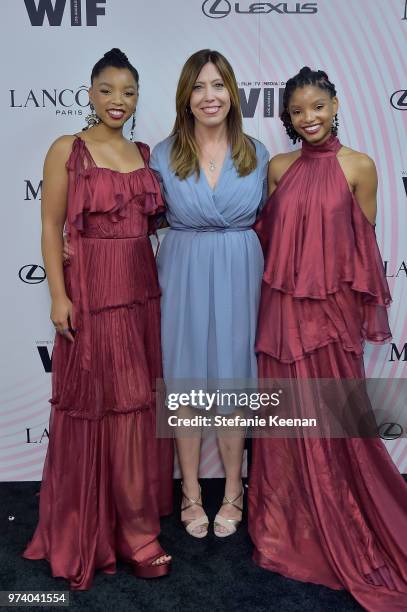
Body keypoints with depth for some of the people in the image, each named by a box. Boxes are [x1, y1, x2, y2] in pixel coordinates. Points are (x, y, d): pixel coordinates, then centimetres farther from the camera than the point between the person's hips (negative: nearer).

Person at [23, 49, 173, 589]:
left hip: (141, 289, 5)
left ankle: (132, 518, 27)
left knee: (138, 403, 10)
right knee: (96, 403, 1)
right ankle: (90, 525, 17)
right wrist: (59, 295, -13)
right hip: (90, 291, -5)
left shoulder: (145, 153, 13)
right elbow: (51, 226, -6)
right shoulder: (67, 150, -2)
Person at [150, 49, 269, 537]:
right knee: (185, 383, 6)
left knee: (233, 381, 8)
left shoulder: (257, 154, 2)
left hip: (238, 278, 1)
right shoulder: (163, 155, 0)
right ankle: (191, 493, 25)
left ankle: (233, 492, 26)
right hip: (183, 279, 0)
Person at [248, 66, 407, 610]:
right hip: (283, 307, 3)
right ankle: (291, 525, 31)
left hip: (333, 307, -2)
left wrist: (363, 308, 3)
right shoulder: (278, 167, 6)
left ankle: (343, 533, 29)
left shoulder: (359, 167, -2)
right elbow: (265, 235, 10)